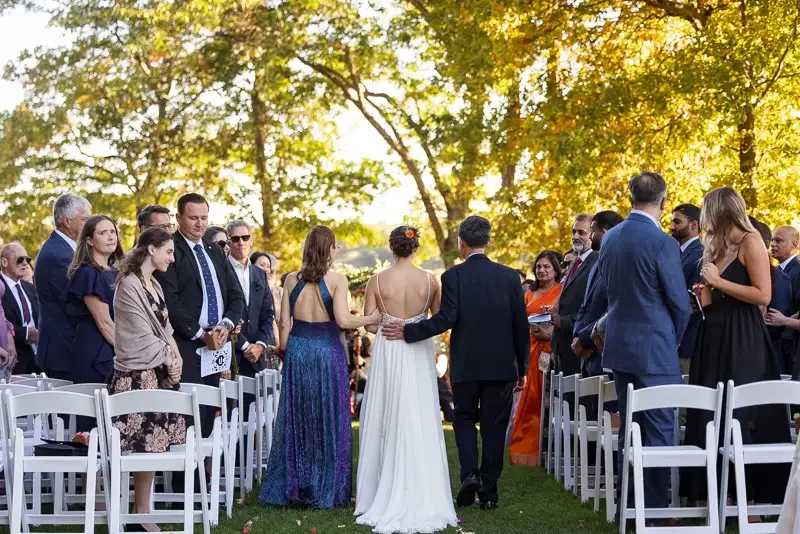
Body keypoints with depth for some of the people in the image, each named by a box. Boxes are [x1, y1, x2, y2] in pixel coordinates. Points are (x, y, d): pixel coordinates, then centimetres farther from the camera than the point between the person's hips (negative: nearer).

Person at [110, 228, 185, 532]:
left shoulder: (153, 285, 16)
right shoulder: (129, 284, -11)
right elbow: (142, 335, -13)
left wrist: (174, 356, 0)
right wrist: (170, 360, -4)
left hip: (158, 373, 8)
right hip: (138, 374, -8)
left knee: (152, 444, 6)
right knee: (144, 446, -8)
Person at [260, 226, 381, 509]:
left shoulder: (292, 279, 2)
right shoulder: (337, 280, -8)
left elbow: (284, 323, 2)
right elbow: (343, 320, -17)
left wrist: (284, 352, 13)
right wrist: (373, 318, -4)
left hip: (297, 350, 3)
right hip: (327, 351, -3)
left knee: (295, 418, 12)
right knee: (328, 419, 6)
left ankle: (290, 486, 14)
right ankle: (325, 490, 9)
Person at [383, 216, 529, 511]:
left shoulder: (453, 276, -7)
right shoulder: (509, 276, 1)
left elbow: (447, 318, -17)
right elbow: (521, 326, 2)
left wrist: (408, 332, -6)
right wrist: (521, 368, 10)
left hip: (465, 365, -1)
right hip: (501, 365, 2)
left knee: (464, 419, 16)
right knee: (494, 426, 8)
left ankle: (469, 473, -4)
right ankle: (488, 491, 10)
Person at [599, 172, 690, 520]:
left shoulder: (610, 239, 6)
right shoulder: (661, 243, -16)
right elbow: (680, 303, -11)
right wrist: (673, 339, 7)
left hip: (619, 346, 7)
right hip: (654, 348, -7)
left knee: (629, 427, 15)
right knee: (659, 430, -1)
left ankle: (627, 504, 20)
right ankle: (654, 507, -1)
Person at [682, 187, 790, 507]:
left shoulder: (750, 242, -7)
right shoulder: (717, 247, 19)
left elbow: (763, 295, -17)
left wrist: (718, 281, -14)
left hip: (741, 340, -8)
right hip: (714, 337, 8)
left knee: (740, 416, -6)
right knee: (712, 414, 5)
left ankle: (746, 494, 0)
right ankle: (717, 490, 8)